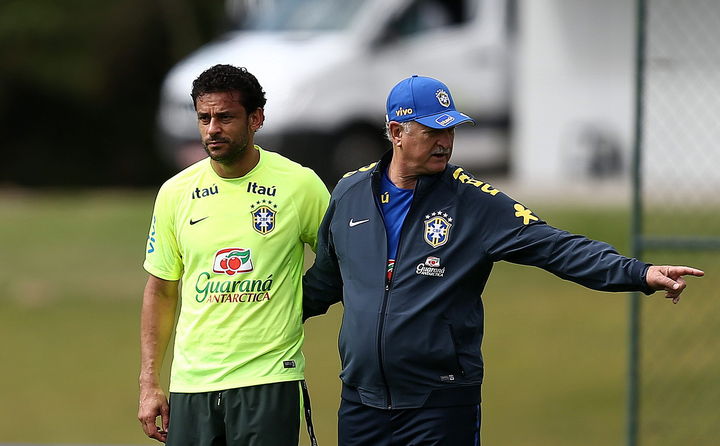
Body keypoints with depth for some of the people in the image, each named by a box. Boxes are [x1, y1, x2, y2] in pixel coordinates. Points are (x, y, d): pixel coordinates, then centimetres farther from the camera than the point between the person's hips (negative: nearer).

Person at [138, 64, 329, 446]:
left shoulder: (299, 185, -4)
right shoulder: (175, 193, 6)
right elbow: (160, 292, 12)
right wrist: (149, 384, 8)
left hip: (270, 378, -3)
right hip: (191, 382, 3)